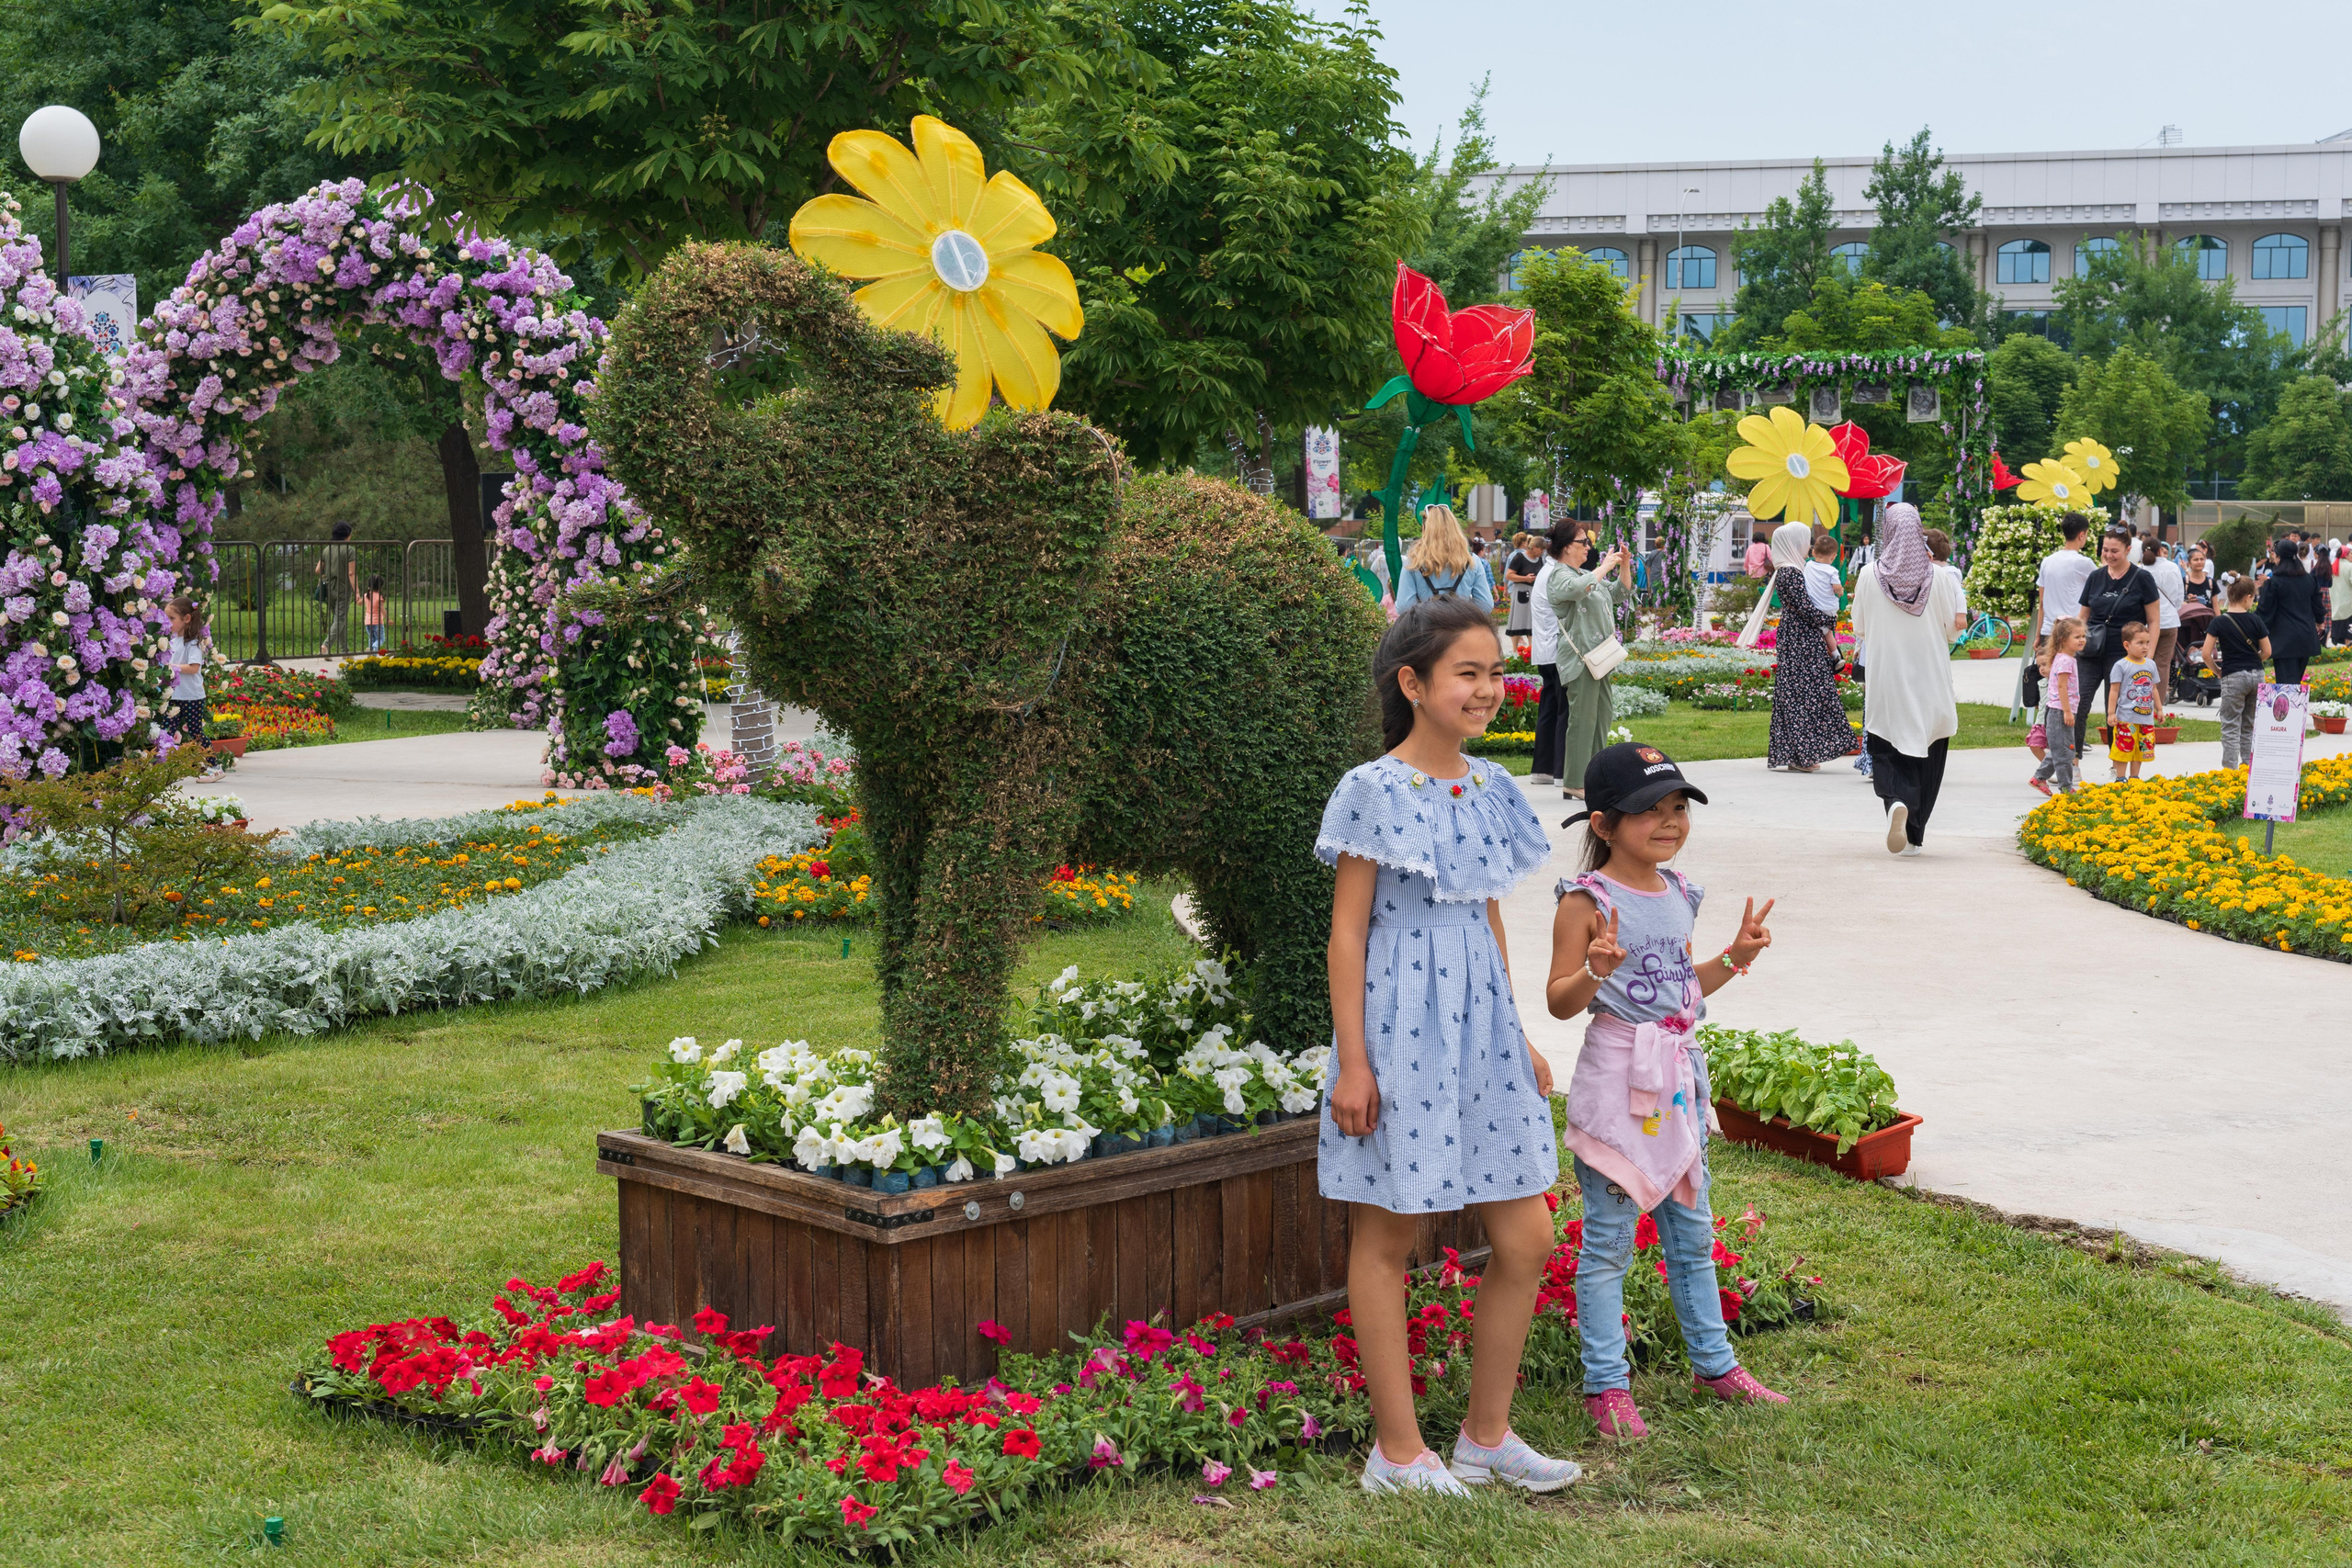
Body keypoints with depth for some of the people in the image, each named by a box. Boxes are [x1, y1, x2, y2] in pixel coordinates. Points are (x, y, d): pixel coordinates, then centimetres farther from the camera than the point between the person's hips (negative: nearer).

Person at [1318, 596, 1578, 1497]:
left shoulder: (1488, 788, 9)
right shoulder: (1375, 791, -11)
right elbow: (1348, 931, -10)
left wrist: (1516, 1036, 18)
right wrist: (1352, 1062, -12)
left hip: (1480, 1027, 7)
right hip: (1401, 1032, -7)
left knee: (1526, 1237, 7)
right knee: (1386, 1239, 4)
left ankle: (1486, 1435, 21)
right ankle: (1399, 1453, 14)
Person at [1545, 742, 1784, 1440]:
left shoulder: (1677, 895, 10)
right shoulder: (1588, 900, -12)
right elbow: (1560, 1001, -12)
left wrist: (1734, 957, 11)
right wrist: (1596, 969, -30)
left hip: (1680, 1077, 7)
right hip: (1617, 1078, -7)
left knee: (1692, 1230, 16)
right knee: (1608, 1239, 0)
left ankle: (1714, 1363, 29)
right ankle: (1606, 1383, 8)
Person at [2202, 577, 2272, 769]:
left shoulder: (2219, 622, -7)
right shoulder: (2255, 620, -1)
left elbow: (2206, 654, -11)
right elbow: (2267, 652, 3)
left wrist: (2217, 670, 4)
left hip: (2233, 677, -3)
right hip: (2256, 675, 3)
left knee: (2231, 727, 1)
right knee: (2249, 725, 16)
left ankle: (2230, 768, -2)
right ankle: (2249, 764, 19)